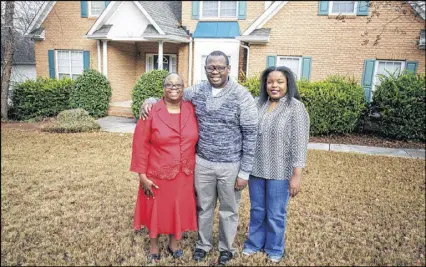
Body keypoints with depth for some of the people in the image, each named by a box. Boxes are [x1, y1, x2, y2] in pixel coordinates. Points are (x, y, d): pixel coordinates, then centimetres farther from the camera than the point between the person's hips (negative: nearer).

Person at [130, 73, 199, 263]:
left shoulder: (191, 110, -2)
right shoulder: (151, 112, -12)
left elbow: (194, 140, 7)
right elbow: (141, 145, -10)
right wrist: (142, 176, -11)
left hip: (184, 174, 3)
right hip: (158, 174, -3)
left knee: (179, 209, 17)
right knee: (156, 210, 15)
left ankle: (174, 243, 42)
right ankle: (153, 247, 39)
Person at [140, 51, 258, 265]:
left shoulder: (242, 96, -12)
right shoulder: (196, 92, -1)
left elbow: (250, 135, -10)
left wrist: (245, 171, -10)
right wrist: (149, 100, -4)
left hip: (230, 166, -3)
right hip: (202, 163, 3)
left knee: (228, 210, 16)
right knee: (203, 207, 20)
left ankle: (226, 247, 40)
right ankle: (203, 244, 43)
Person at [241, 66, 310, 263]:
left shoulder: (296, 107, -10)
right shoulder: (258, 103, 3)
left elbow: (299, 144, -13)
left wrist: (296, 175, -15)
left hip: (280, 172, -4)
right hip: (256, 169, 4)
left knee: (275, 214, 12)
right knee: (256, 210, 19)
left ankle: (274, 249, 35)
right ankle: (254, 243, 40)